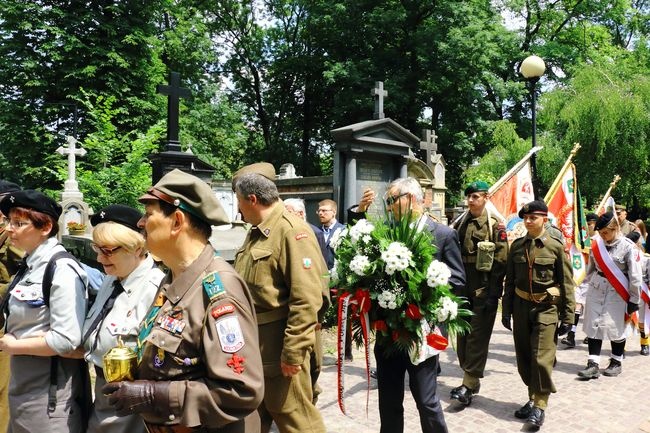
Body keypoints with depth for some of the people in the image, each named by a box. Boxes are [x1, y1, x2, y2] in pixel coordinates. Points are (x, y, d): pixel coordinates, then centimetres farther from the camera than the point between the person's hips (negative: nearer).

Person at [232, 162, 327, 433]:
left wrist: (292, 352, -23)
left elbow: (306, 298, -24)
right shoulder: (256, 232, 14)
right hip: (251, 347, 9)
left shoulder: (292, 230, -17)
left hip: (278, 349, -9)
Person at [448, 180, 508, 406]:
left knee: (477, 337, -3)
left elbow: (500, 260, -10)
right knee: (462, 335, 10)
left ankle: (469, 385, 2)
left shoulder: (495, 225, -5)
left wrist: (493, 294, -14)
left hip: (484, 290, -6)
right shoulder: (460, 223, 11)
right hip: (462, 289, 6)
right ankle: (471, 380, 22)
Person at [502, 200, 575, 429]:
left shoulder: (556, 246, -5)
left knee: (542, 358, -6)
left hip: (546, 308, -4)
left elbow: (567, 283, -4)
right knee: (524, 358, 11)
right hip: (521, 306, 4)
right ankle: (532, 398, 29)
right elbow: (510, 280, 9)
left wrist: (568, 316, -6)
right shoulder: (517, 246, 5)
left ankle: (539, 406, 9)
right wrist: (506, 311, 7)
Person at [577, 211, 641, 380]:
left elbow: (635, 276, -9)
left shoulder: (628, 247, -13)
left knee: (616, 327, 6)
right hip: (596, 290, 4)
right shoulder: (596, 243, 0)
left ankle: (616, 362, 25)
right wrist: (589, 283, 18)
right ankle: (593, 364, 5)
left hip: (617, 293, -4)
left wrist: (634, 300, -7)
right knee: (593, 326, 2)